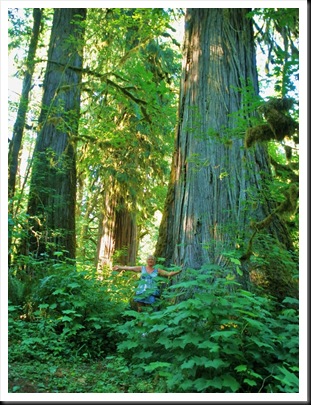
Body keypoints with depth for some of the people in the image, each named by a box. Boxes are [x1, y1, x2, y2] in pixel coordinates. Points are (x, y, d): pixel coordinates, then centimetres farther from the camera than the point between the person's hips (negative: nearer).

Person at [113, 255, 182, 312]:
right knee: (140, 310, 2)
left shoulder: (157, 270, 9)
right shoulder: (142, 268, 9)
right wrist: (120, 267, -5)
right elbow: (130, 268, 3)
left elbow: (169, 274, 5)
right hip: (141, 292, 1)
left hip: (151, 293, -1)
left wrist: (178, 271, -9)